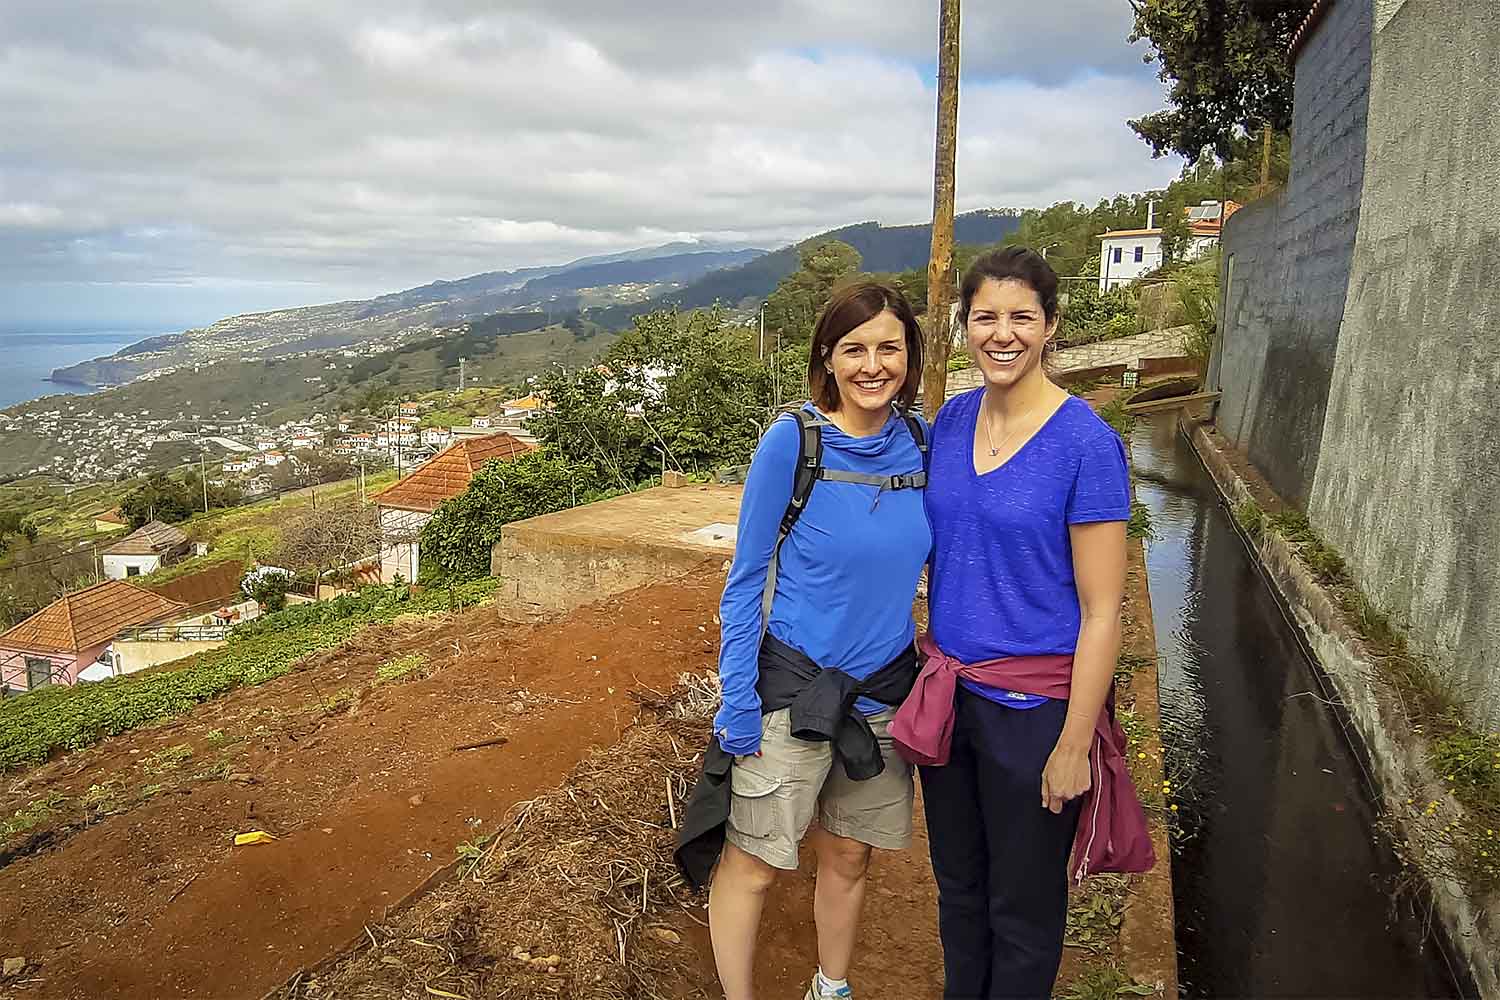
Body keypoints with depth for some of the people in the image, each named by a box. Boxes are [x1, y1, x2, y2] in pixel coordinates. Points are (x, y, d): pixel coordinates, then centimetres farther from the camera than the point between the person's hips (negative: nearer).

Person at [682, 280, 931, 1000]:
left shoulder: (921, 441, -3)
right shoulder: (791, 440, -16)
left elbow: (941, 559, 9)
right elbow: (747, 578, -11)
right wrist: (737, 699, -14)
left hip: (885, 684, 4)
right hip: (792, 684, -4)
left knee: (848, 856, 20)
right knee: (752, 864, 6)